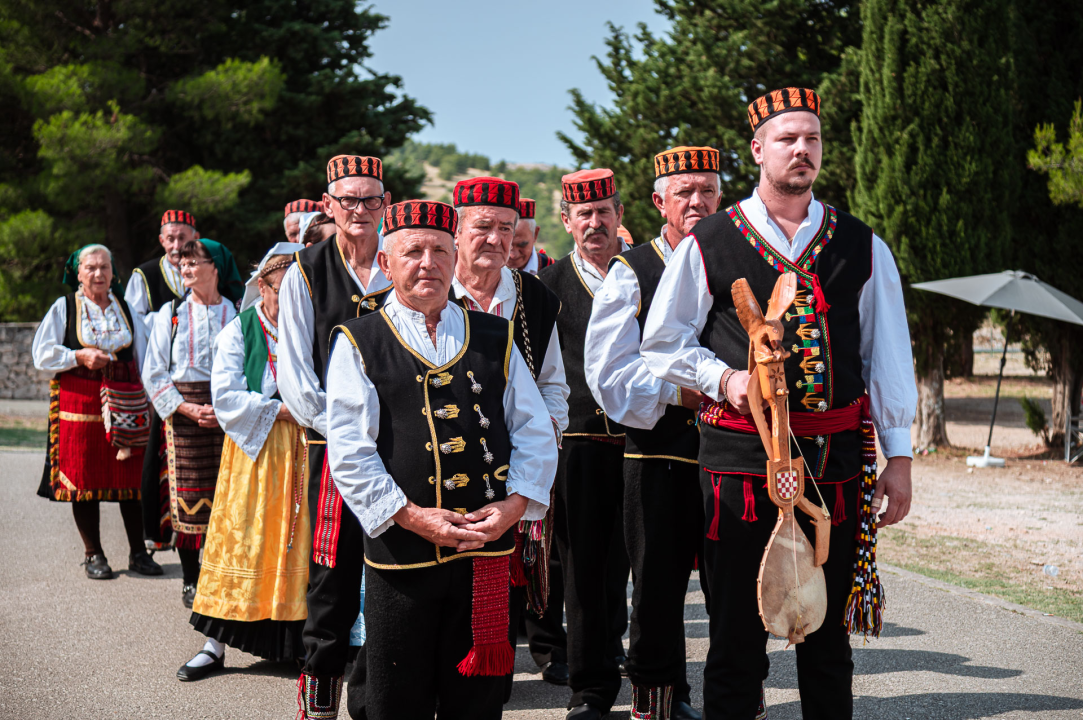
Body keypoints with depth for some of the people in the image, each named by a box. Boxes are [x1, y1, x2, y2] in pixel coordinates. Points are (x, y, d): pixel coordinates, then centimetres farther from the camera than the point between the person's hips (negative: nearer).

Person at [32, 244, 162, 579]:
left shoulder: (124, 307, 13)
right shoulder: (64, 307, 5)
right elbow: (43, 354, 1)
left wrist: (143, 398, 7)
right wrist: (80, 357, -13)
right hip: (79, 403, -2)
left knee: (132, 476, 0)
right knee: (84, 478, 1)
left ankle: (137, 552, 10)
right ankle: (93, 555, 12)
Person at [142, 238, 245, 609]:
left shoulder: (237, 313, 5)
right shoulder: (171, 313, 7)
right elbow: (154, 374, 4)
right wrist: (188, 408, -9)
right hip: (182, 414, 0)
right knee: (188, 495, -1)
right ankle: (191, 581, 11)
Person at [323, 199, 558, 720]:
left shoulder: (496, 338, 11)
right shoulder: (358, 343, 2)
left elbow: (535, 433, 10)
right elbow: (349, 453, -5)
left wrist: (515, 503, -6)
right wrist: (411, 516, -14)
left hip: (488, 553, 3)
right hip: (400, 553, -2)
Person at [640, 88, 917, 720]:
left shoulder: (863, 247, 10)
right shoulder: (709, 243, 2)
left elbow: (888, 356, 10)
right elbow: (663, 346, 8)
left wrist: (899, 455, 5)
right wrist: (723, 378, -9)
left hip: (837, 456, 2)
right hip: (741, 453, -2)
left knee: (829, 635, 12)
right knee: (738, 632, 4)